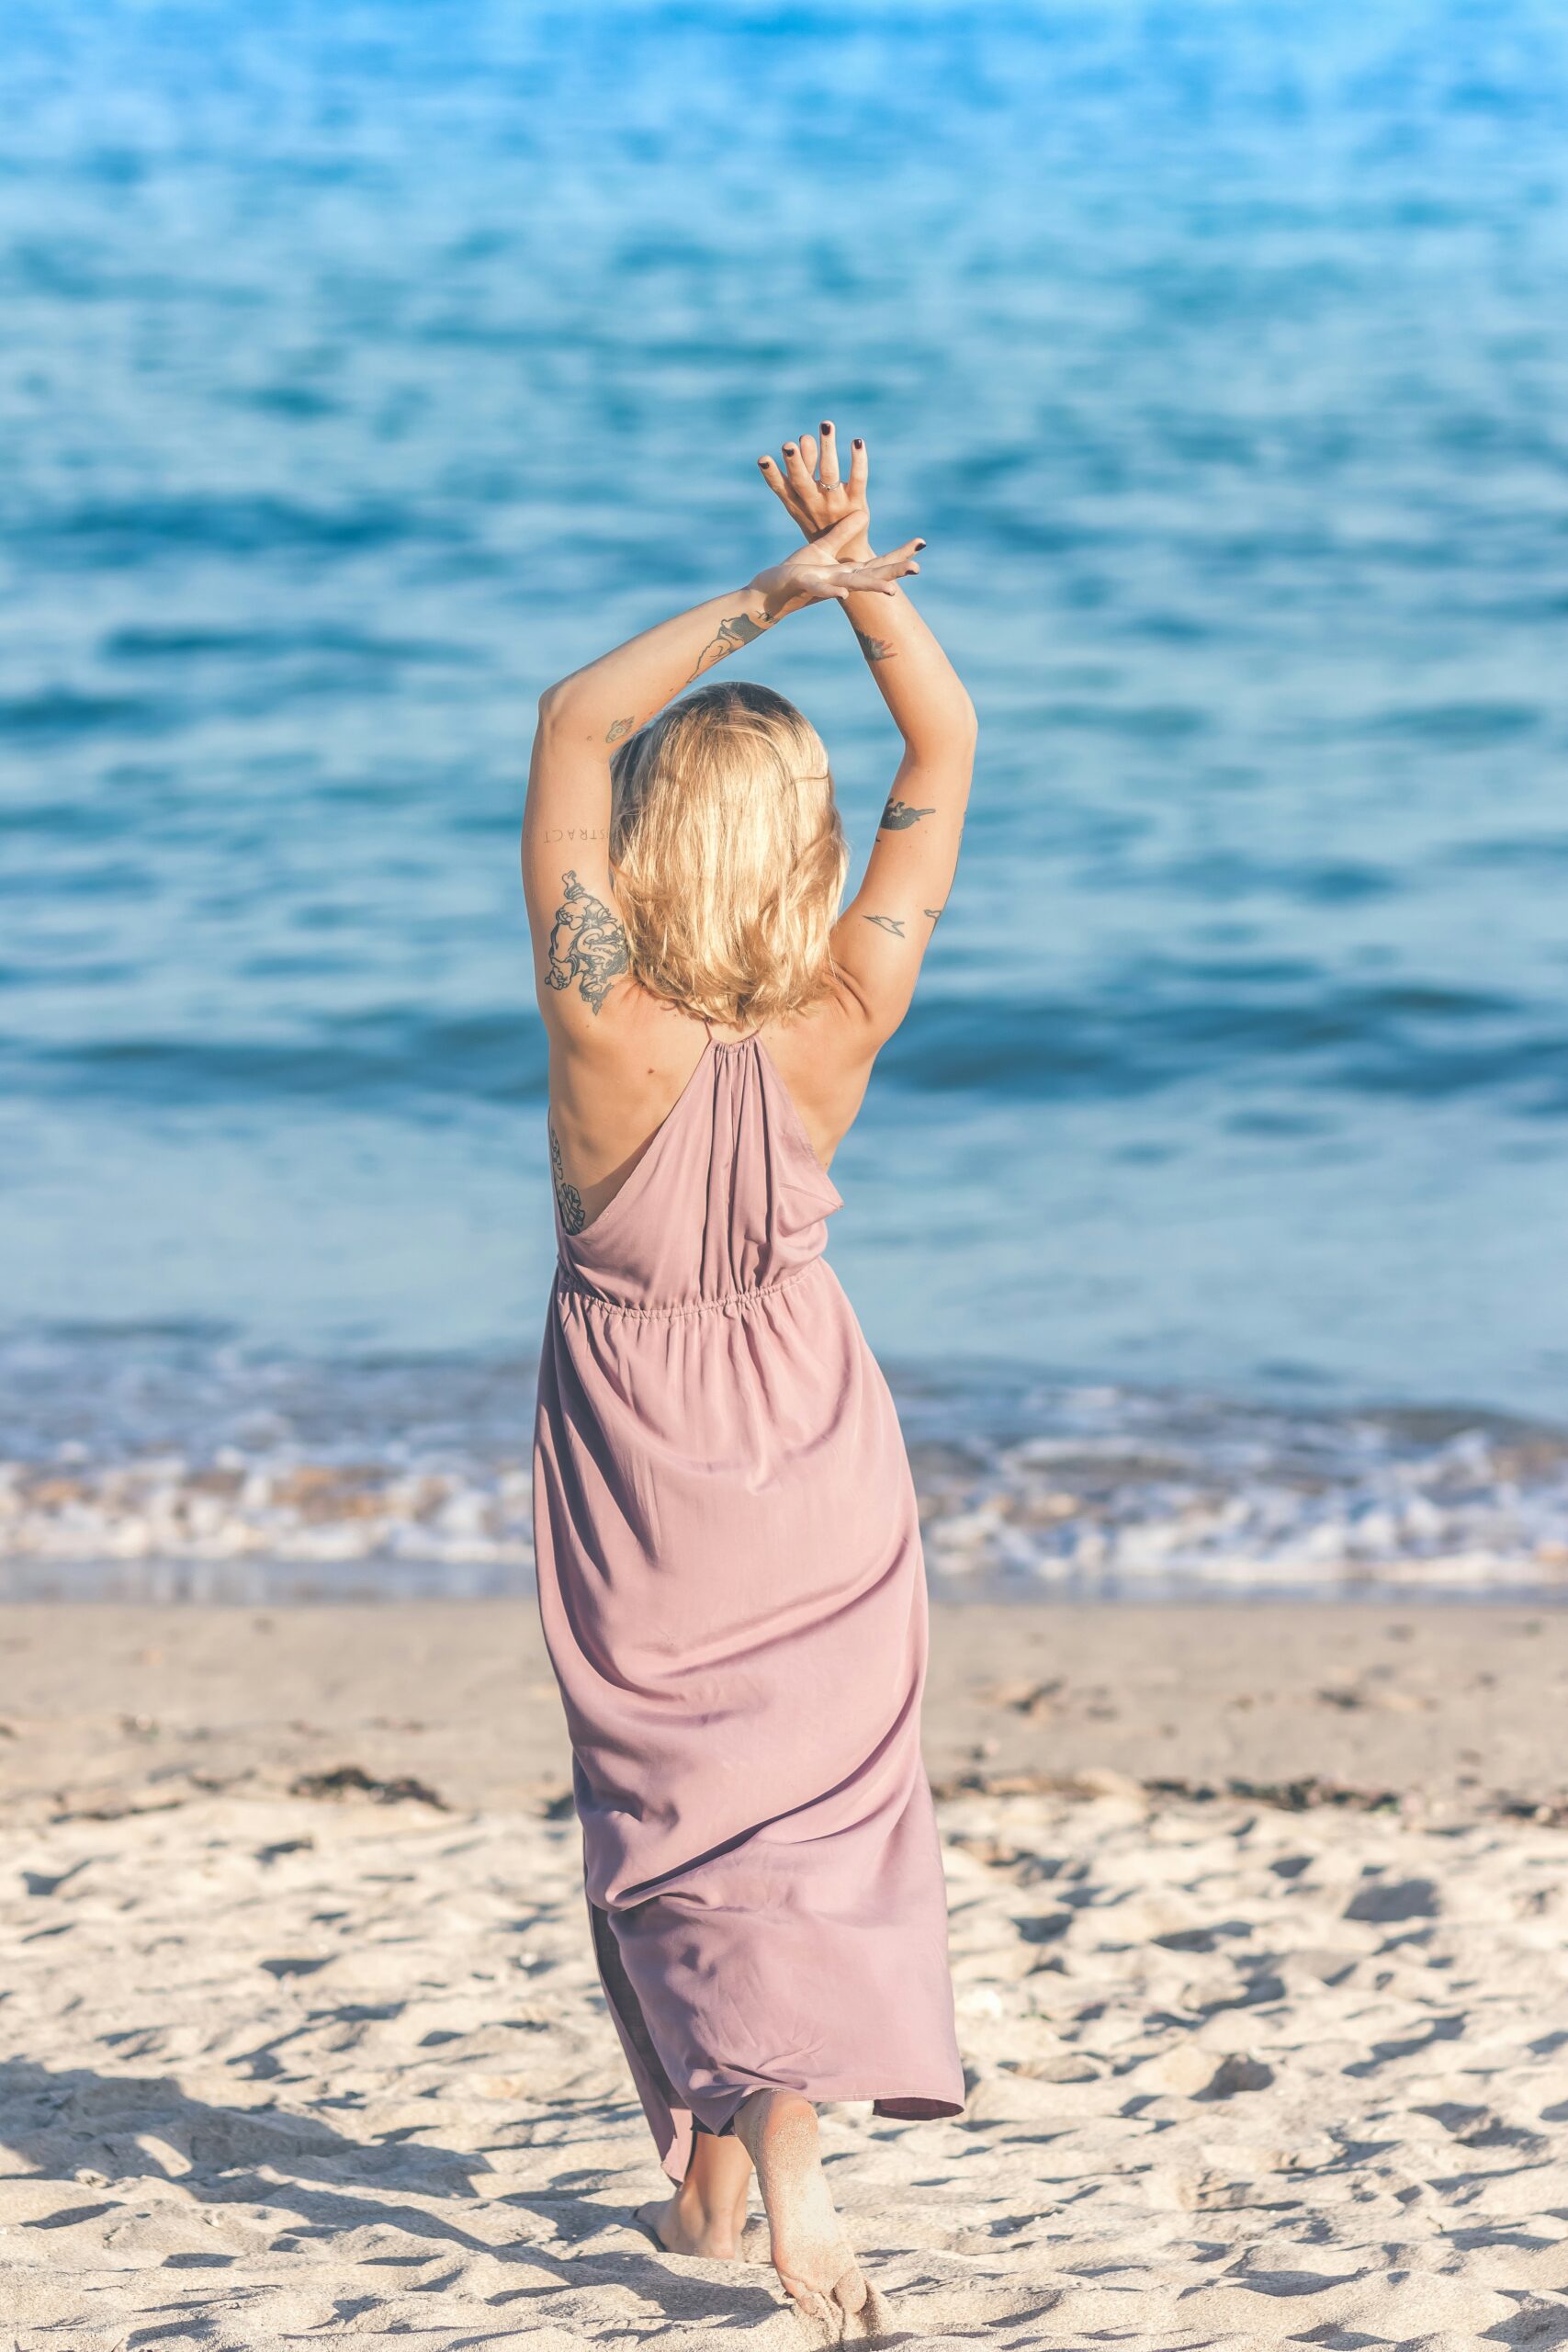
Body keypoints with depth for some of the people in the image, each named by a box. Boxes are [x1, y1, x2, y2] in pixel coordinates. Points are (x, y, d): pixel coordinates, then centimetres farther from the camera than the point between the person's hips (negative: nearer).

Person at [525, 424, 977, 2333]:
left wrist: (760, 602, -22)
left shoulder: (605, 1019, -26)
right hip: (812, 1453, 1)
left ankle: (716, 2168, 18)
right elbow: (946, 751, -10)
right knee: (813, 1781, 9)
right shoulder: (843, 1023, -20)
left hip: (636, 1451, -1)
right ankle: (792, 2142, -7)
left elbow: (572, 720, -17)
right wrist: (860, 578, -20)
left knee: (677, 1796, 12)